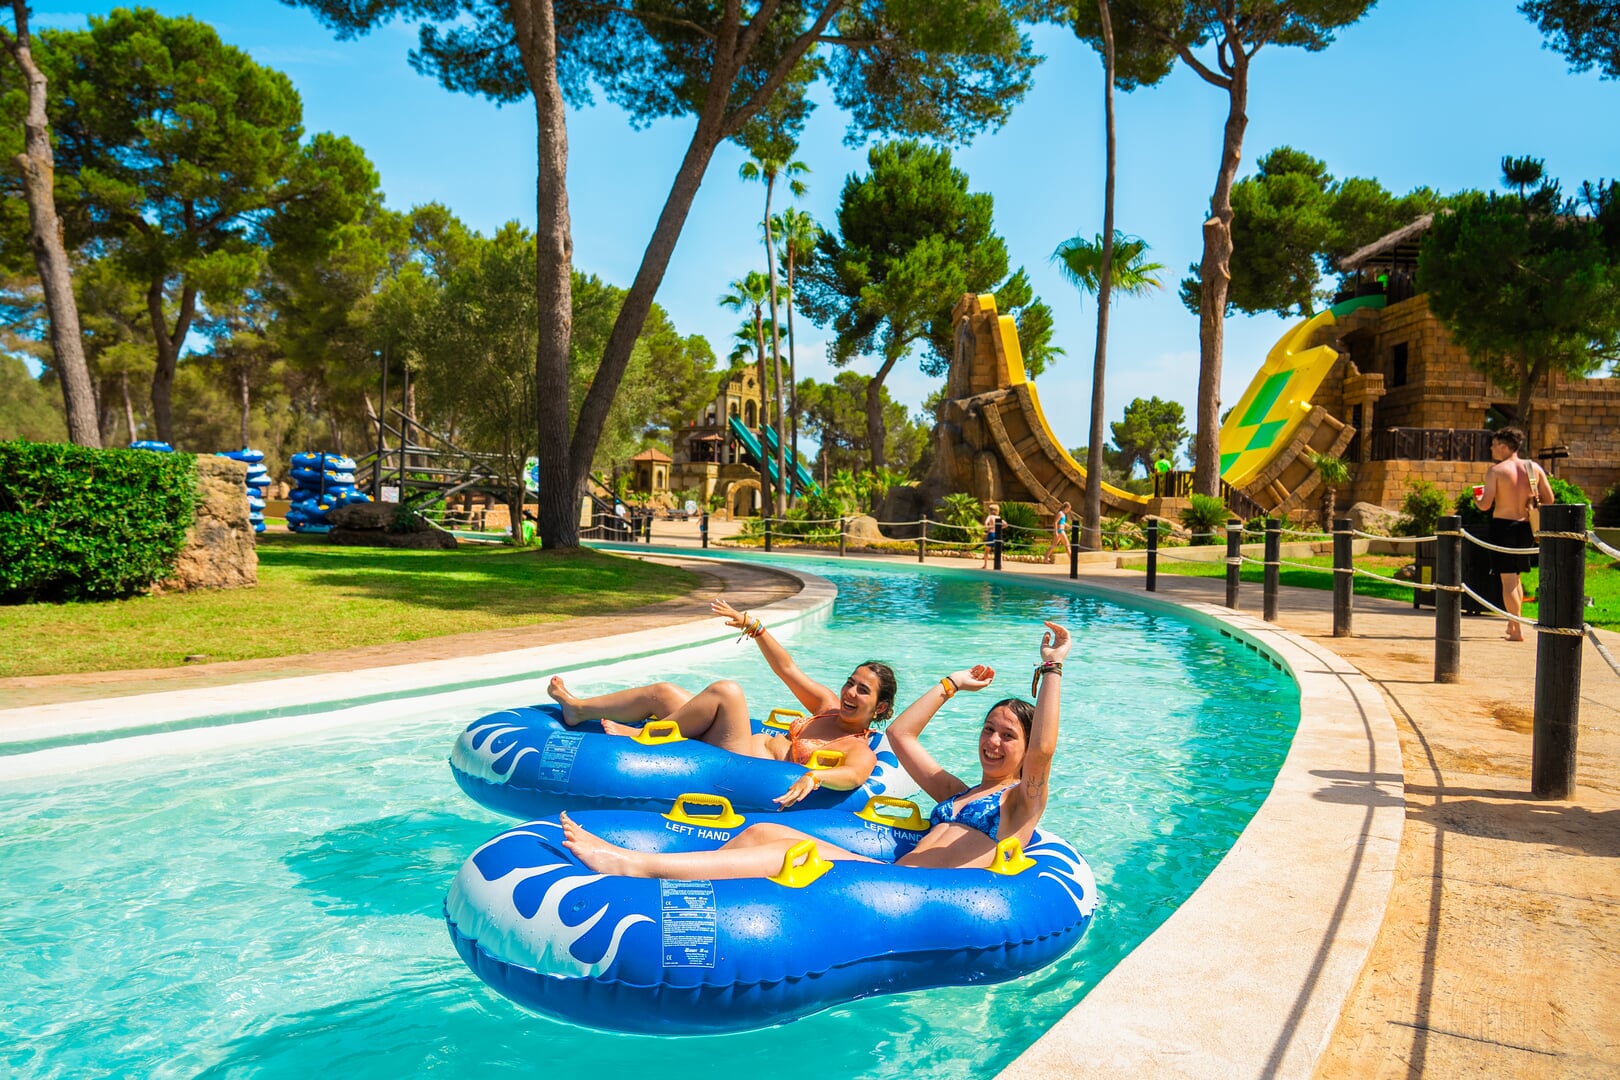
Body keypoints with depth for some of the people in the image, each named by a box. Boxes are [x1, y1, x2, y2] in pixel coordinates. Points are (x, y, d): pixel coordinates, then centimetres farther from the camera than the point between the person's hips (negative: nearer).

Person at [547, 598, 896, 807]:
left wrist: (814, 777, -53)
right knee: (664, 692, 3)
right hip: (750, 745, 8)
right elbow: (787, 669, 16)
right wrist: (752, 625, 8)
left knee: (726, 691, -27)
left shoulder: (861, 752, -8)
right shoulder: (830, 707, 14)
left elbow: (853, 776, -32)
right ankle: (577, 709, 17)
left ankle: (644, 735, -8)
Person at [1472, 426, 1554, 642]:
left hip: (1503, 525, -5)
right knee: (1515, 577, 20)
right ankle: (1513, 624, 29)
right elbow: (1549, 499, 5)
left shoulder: (1496, 471, -9)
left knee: (1508, 579, -2)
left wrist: (1476, 498, 9)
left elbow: (1485, 505, -13)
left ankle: (1517, 630, -3)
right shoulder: (1534, 468, 4)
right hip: (1526, 527, 5)